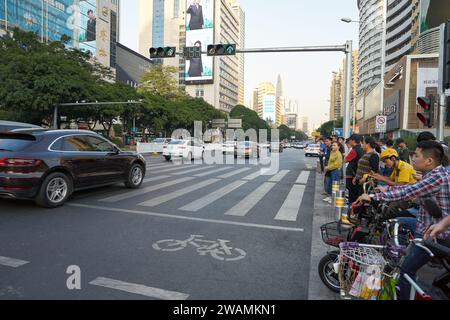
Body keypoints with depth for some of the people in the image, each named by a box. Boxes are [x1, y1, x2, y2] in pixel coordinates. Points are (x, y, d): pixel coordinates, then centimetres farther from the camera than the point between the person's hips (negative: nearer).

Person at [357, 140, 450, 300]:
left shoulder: (437, 177, -24)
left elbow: (406, 193, -29)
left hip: (432, 234, -10)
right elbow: (411, 187, 14)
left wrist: (373, 196, -28)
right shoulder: (435, 173, 5)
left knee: (407, 269, -4)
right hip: (425, 224, 10)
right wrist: (387, 189, 11)